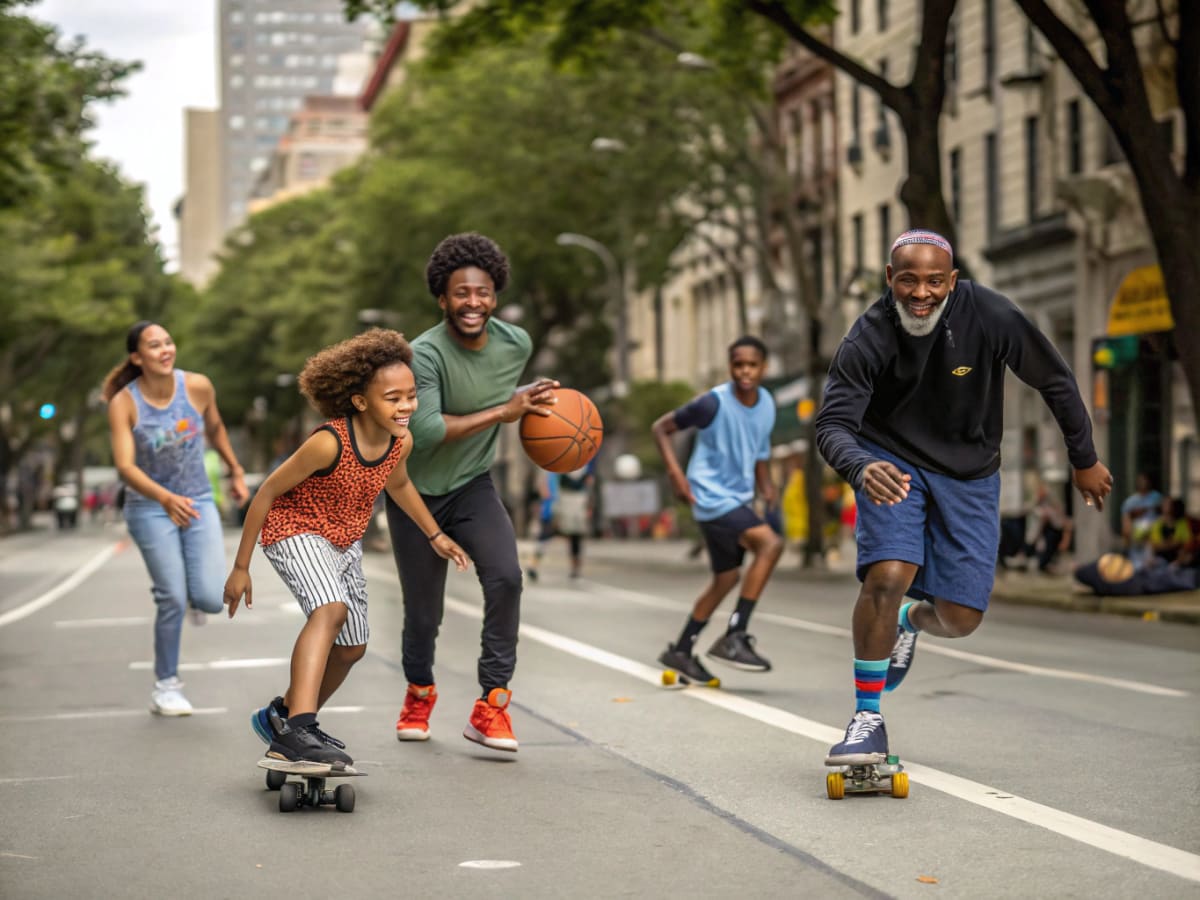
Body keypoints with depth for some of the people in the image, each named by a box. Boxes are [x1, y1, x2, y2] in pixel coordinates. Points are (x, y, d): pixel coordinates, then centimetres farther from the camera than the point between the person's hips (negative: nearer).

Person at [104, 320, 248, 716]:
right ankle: (166, 687, 13)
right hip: (150, 508, -2)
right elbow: (125, 466, -25)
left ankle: (191, 588, 30)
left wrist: (236, 472, 22)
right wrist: (166, 498, -40)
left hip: (198, 502, 2)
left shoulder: (197, 386, -9)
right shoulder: (123, 403, -16)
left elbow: (215, 427, 13)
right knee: (172, 600, -8)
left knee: (211, 600, -9)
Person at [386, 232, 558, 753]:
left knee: (505, 577, -22)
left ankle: (491, 707, -14)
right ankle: (419, 692, 39)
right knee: (423, 611, 7)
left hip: (473, 486, 3)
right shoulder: (425, 354, -26)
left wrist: (533, 404, -1)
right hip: (416, 492, -3)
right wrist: (502, 411, -30)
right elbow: (425, 431, -35)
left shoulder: (516, 344, -6)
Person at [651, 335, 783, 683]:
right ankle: (734, 637, -20)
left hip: (738, 500, 8)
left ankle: (681, 650, 29)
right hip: (713, 498, -8)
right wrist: (676, 473, -20)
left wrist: (766, 486, 1)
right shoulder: (714, 403, -17)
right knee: (770, 543, -24)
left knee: (727, 578, 15)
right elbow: (661, 427, -8)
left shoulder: (766, 405, 3)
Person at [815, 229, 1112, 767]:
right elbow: (834, 424, -25)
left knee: (960, 618, -4)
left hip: (968, 474, 1)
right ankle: (867, 719, -6)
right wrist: (861, 469, -48)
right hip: (893, 464, -1)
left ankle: (912, 620, 36)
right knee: (887, 576, -24)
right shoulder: (869, 339, -21)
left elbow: (1055, 382, -6)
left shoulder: (991, 317, -20)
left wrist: (1084, 461, 4)